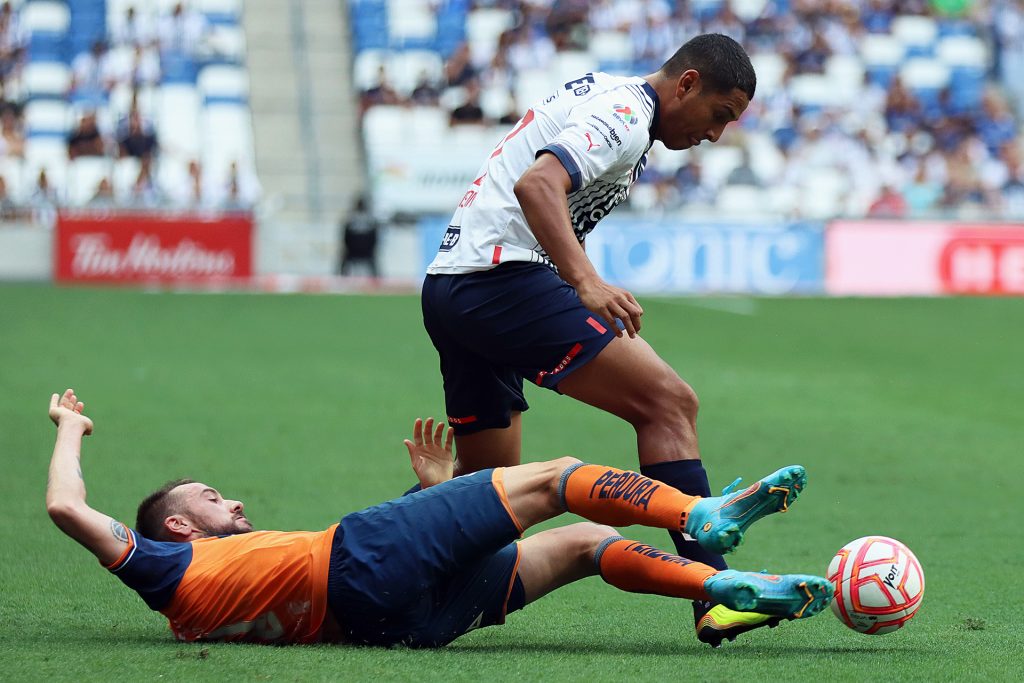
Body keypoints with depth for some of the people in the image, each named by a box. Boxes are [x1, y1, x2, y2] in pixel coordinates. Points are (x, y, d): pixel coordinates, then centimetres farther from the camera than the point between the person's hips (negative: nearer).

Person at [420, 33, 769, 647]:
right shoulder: (625, 118, -10)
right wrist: (587, 283, -36)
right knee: (668, 402, -16)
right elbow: (537, 184, -26)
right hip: (505, 277, -11)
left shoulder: (601, 94, 22)